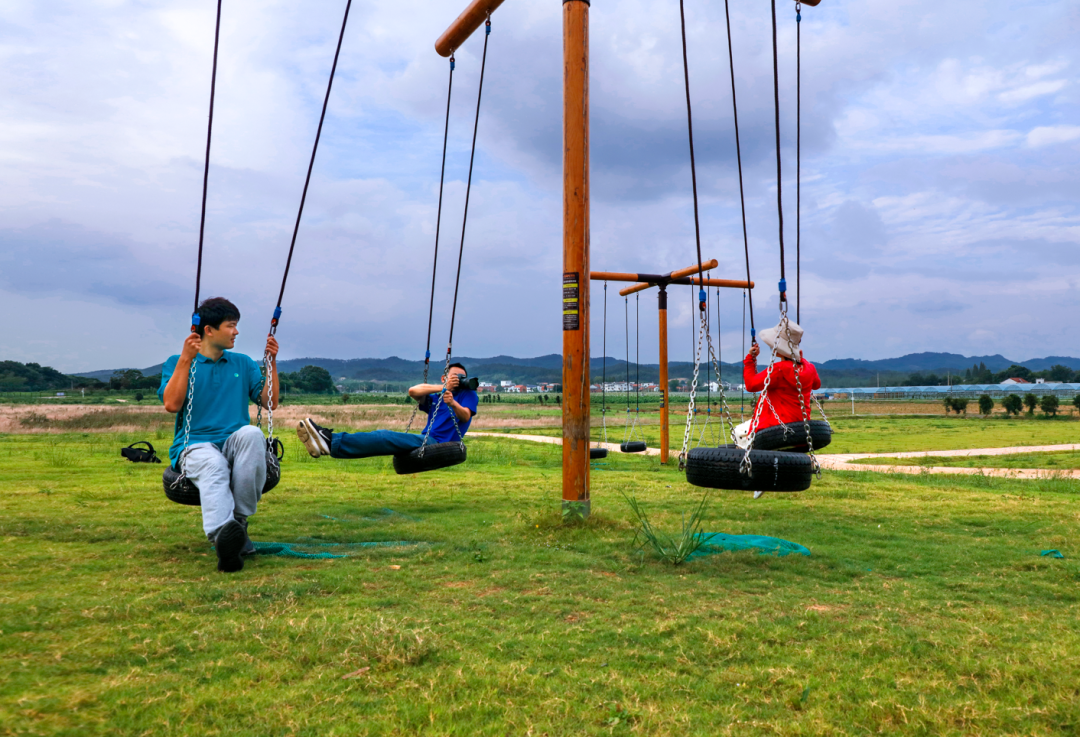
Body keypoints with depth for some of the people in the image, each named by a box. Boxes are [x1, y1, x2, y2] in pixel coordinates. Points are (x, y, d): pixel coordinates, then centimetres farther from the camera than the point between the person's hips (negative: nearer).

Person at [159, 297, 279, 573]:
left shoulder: (243, 363, 22)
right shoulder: (177, 363, 13)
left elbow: (269, 402, 13)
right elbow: (171, 404, -5)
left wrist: (271, 362, 5)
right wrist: (185, 360, -9)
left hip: (235, 443, 3)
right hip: (195, 445, -2)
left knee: (251, 434, -36)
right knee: (214, 467, -40)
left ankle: (239, 519, -33)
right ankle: (222, 536, -65)